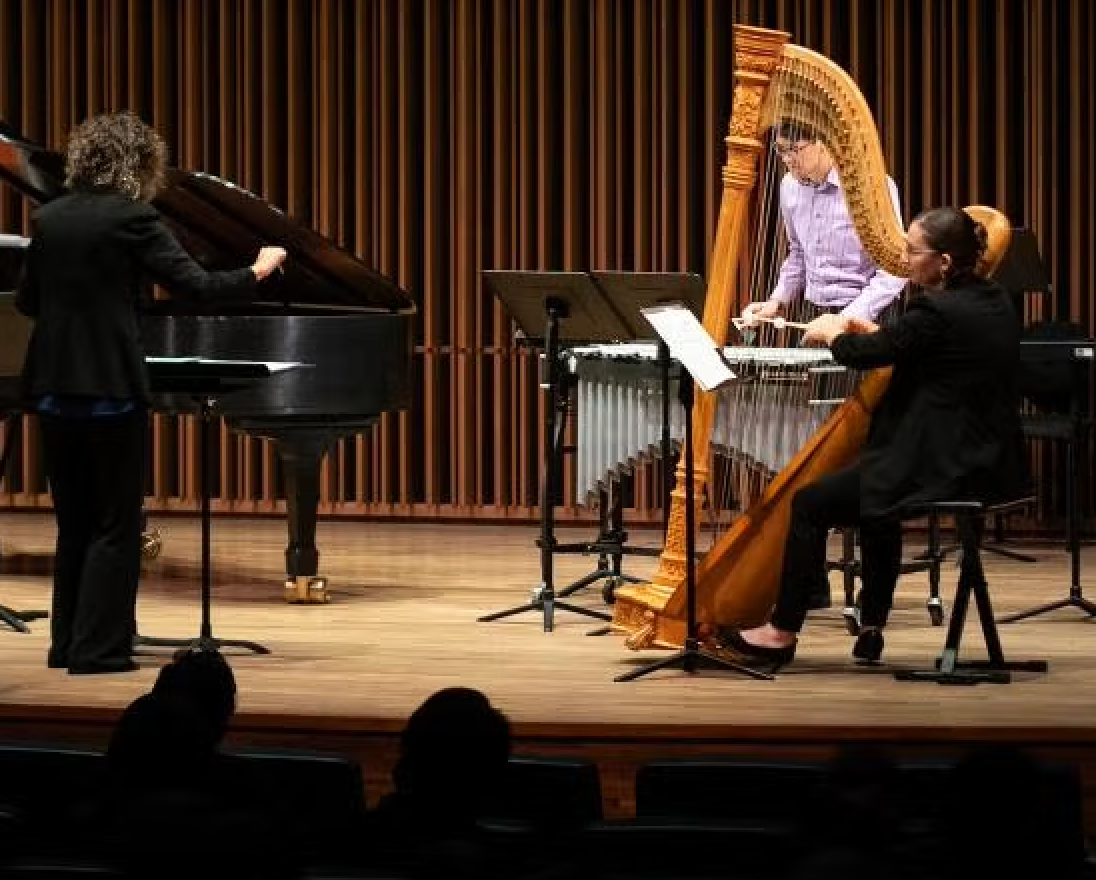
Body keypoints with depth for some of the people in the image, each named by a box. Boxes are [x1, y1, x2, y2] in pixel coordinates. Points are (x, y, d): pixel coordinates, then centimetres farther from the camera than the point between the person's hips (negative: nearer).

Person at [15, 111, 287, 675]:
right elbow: (196, 285, -12)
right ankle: (99, 649, 3)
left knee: (74, 521, 16)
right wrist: (256, 272, 4)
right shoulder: (132, 218, -10)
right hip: (111, 387, -6)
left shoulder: (48, 218, 6)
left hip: (54, 388, 6)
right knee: (116, 524, 3)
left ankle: (68, 643, 19)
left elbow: (26, 302, 13)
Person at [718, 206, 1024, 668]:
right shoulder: (995, 303, 7)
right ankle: (871, 628, 32)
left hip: (943, 469, -10)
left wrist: (831, 332, 12)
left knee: (810, 504, 1)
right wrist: (871, 331, 20)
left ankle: (782, 631, 11)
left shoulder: (938, 311, -20)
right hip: (987, 462, 10)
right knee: (876, 483, 33)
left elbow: (863, 355, -9)